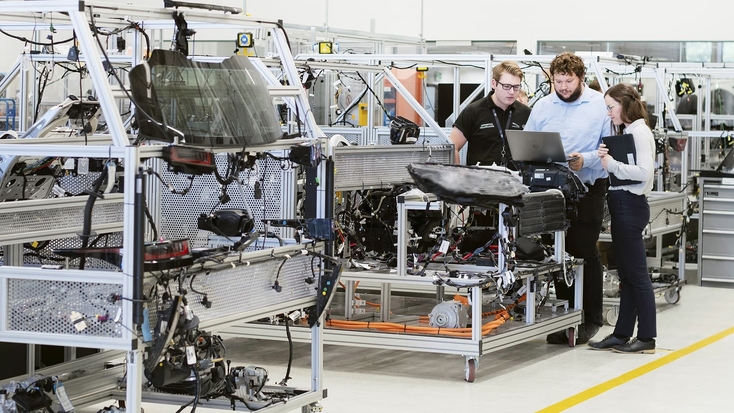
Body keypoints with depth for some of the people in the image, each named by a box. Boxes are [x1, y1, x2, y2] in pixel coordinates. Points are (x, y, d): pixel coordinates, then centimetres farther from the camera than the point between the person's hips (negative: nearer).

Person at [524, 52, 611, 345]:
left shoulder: (600, 105, -2)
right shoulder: (542, 107, 9)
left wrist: (585, 160, -20)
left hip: (588, 186, -4)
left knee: (584, 250, -4)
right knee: (559, 252, 8)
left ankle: (591, 318, 7)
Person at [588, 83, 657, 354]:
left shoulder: (639, 132, -11)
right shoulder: (625, 132, 16)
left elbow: (644, 172, -22)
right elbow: (620, 170, 11)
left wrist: (612, 164, -18)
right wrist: (607, 161, -6)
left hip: (631, 205, -10)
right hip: (621, 205, 10)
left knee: (637, 274, -5)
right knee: (626, 274, 12)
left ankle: (646, 338, 0)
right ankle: (622, 334, 17)